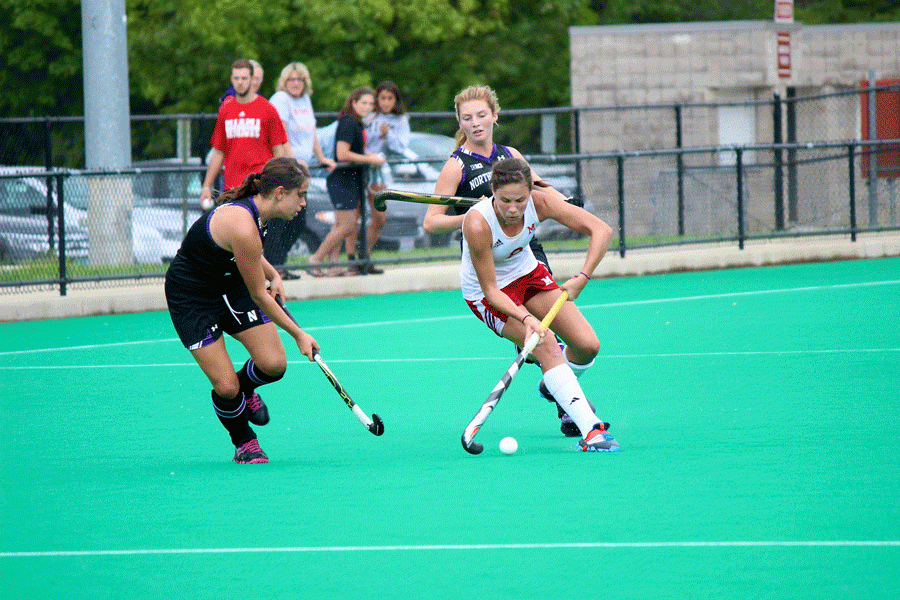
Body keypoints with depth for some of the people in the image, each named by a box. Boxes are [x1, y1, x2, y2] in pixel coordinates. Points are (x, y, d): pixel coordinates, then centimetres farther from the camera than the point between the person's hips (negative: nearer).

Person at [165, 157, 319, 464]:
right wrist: (298, 334, -14)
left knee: (274, 364, -9)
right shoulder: (242, 226, -34)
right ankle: (243, 443, 15)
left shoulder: (254, 210, -8)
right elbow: (259, 296, -24)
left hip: (230, 284, 8)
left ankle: (244, 389, 25)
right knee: (226, 387, -13)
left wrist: (273, 274, 1)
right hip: (191, 297, -8)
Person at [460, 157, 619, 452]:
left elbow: (601, 230, -24)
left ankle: (558, 386, 30)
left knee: (588, 345, -5)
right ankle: (590, 429, -26)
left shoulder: (541, 202, -26)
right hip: (487, 293, -5)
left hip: (528, 273, 5)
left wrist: (582, 278, -36)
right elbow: (490, 290, -28)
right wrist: (526, 318, -44)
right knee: (547, 346, -25)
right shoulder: (477, 224, -36)